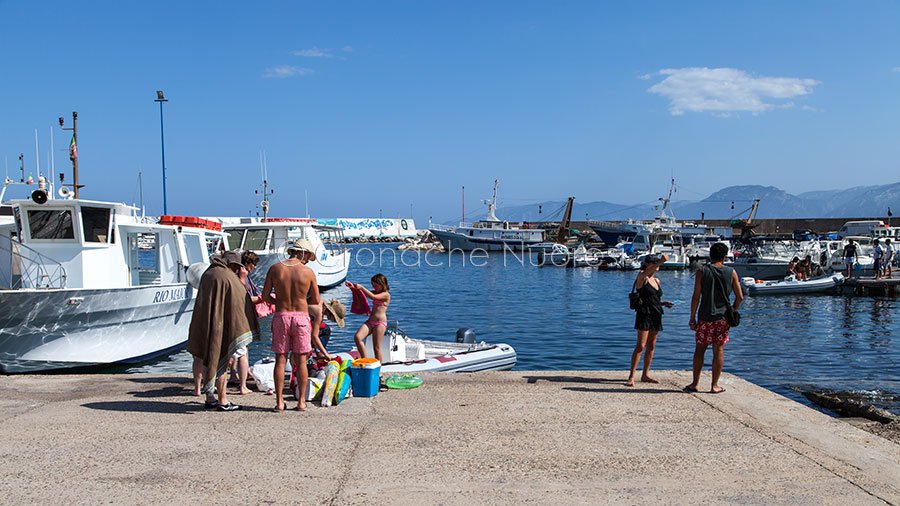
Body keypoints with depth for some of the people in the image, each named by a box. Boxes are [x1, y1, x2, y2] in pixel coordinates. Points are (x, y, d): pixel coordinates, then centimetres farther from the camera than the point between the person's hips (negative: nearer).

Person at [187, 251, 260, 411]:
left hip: (204, 324, 8)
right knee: (221, 361, -1)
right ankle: (222, 400, 5)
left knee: (207, 359, 12)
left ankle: (209, 398, 18)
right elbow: (240, 300, -11)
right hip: (219, 325, -8)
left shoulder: (208, 274, 11)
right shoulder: (228, 277, -13)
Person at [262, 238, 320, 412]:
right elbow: (316, 301, 2)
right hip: (301, 317, -1)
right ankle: (301, 402, 11)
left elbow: (265, 296, 0)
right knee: (301, 361, 7)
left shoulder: (275, 269, -1)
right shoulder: (308, 271, -5)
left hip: (281, 316, 1)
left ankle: (279, 402, 6)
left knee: (280, 360, 6)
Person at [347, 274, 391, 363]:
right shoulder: (375, 292, 18)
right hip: (370, 321, 7)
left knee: (376, 348, -5)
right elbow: (363, 292, 15)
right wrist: (353, 286, -4)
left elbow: (373, 297, -22)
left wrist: (361, 287, -24)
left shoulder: (386, 295, -6)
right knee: (357, 337, -16)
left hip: (380, 322, -7)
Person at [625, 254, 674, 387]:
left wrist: (664, 303, 6)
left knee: (651, 346, 10)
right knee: (640, 346, -12)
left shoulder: (657, 281, 17)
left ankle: (645, 375, 20)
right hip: (644, 314, -7)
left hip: (656, 315, 8)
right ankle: (631, 377, -11)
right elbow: (645, 273, -29)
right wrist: (661, 262, -38)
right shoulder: (642, 277, -5)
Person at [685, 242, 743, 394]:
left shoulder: (702, 272, -5)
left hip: (705, 317, -1)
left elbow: (696, 297, -7)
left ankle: (695, 383, 10)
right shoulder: (731, 272, 0)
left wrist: (692, 318, -1)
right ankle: (714, 386, 10)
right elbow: (740, 297, 2)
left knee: (700, 349, 8)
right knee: (719, 350, 6)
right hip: (723, 317, 1)